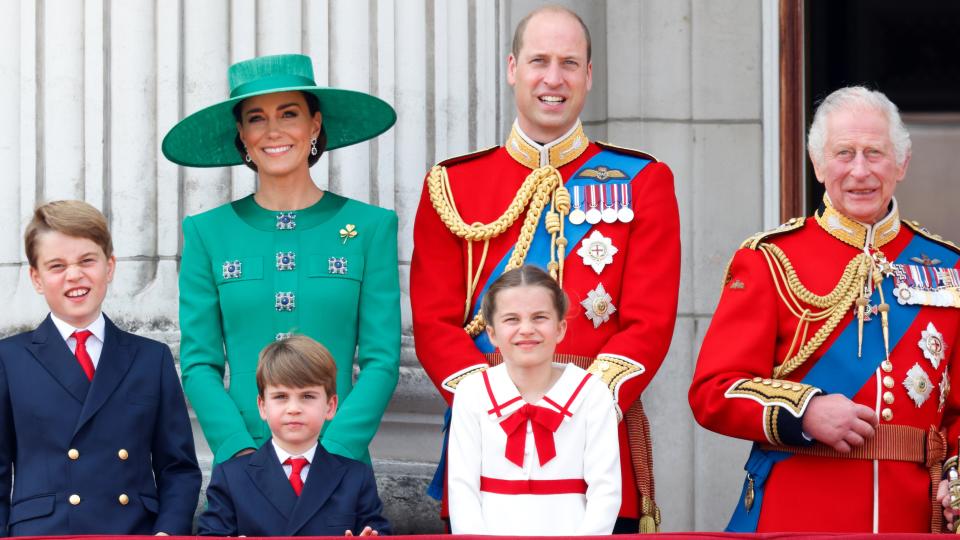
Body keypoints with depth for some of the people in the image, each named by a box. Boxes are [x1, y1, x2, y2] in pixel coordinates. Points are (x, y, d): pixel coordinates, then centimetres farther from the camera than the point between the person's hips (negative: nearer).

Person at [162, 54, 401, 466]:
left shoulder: (370, 227, 4)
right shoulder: (208, 232, 6)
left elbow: (382, 360, 0)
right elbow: (199, 363, 3)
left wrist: (332, 451, -12)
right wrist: (240, 449, -12)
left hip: (340, 458, 0)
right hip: (241, 461, 0)